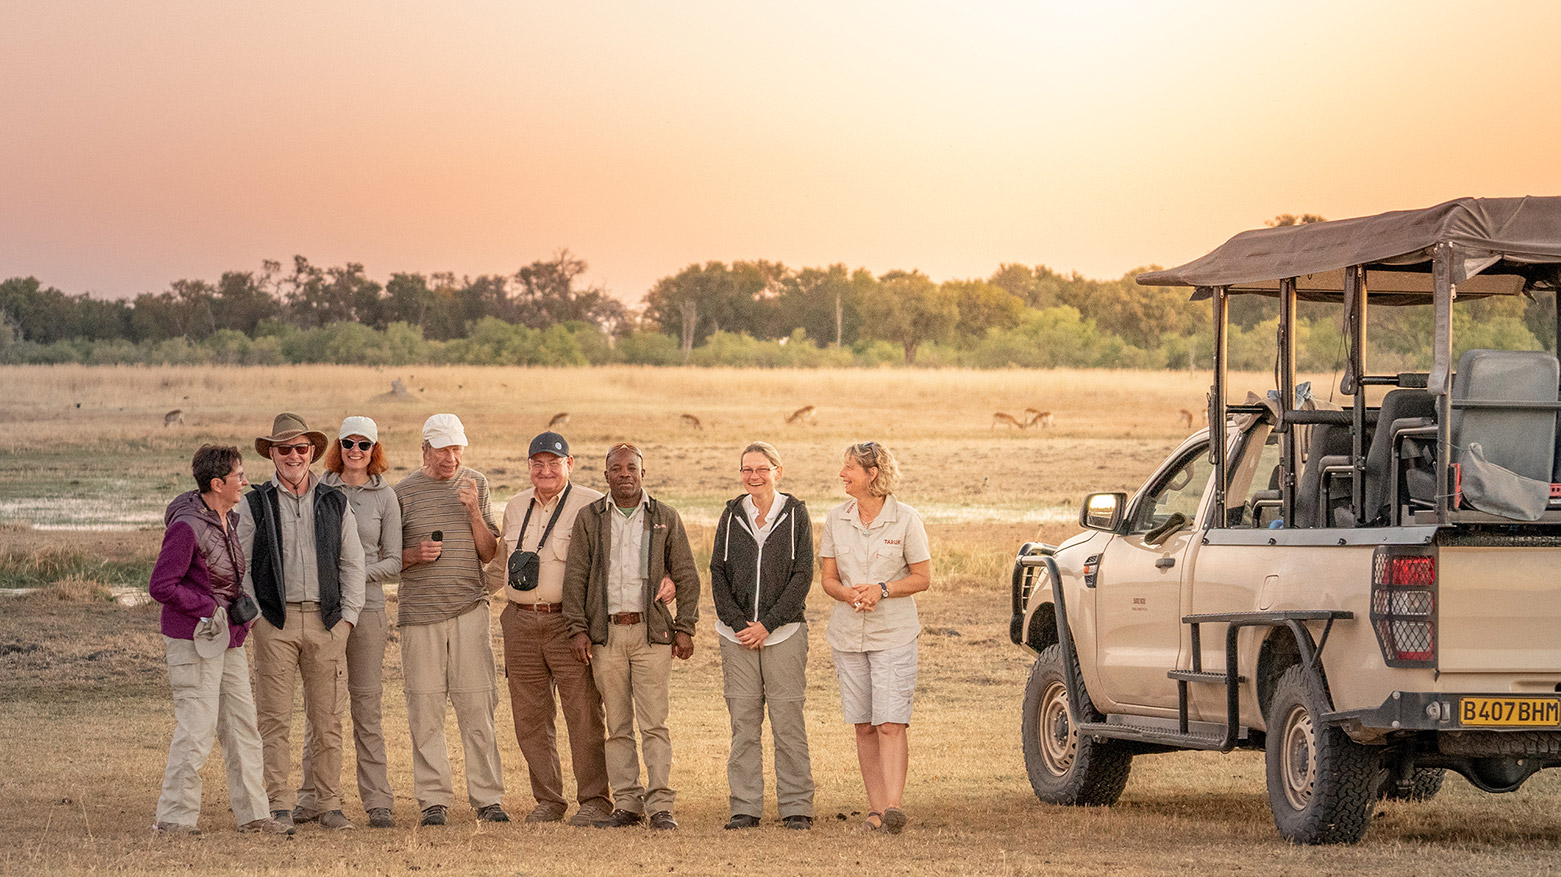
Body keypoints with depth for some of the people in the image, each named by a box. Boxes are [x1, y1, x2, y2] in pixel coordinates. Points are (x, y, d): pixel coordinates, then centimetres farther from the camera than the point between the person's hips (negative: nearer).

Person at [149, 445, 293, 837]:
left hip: (228, 641, 9)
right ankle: (174, 817, -2)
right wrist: (208, 608, -17)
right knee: (197, 728, -9)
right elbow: (161, 585, -18)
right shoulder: (186, 526, -17)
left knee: (242, 725, 10)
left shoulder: (228, 520, 10)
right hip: (194, 642, -9)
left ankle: (252, 813, 15)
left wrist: (241, 620, 14)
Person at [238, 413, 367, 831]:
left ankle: (327, 804, 7)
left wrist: (347, 618, 3)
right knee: (275, 718, -3)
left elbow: (353, 564, 12)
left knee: (327, 718, 2)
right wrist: (253, 617, -3)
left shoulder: (335, 504, 12)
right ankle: (280, 805, 0)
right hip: (274, 622, -2)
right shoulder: (254, 504, 6)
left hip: (325, 621, 2)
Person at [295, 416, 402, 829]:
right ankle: (311, 799, 8)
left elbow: (394, 562, 5)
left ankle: (377, 802, 2)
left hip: (366, 607, -1)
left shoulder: (385, 497, 6)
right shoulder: (319, 490, 8)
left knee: (367, 706, -1)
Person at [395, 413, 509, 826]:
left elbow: (488, 553, 9)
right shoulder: (403, 492, 5)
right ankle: (433, 799, 4)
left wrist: (474, 512, -6)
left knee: (477, 706, -3)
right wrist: (414, 555, -10)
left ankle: (487, 797, 1)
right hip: (419, 610, -1)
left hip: (469, 609, 1)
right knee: (425, 709, -2)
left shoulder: (476, 485, 10)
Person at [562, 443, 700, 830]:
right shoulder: (589, 518, 8)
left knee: (654, 723, -7)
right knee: (617, 726, 3)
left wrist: (685, 627, 0)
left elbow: (686, 576, 8)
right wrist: (577, 629, -1)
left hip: (651, 631, -1)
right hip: (605, 634, 1)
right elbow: (575, 576, 7)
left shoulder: (665, 518, 7)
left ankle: (661, 806, -6)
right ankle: (627, 805, 7)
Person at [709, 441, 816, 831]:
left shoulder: (795, 514, 2)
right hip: (737, 634, 3)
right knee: (743, 721, 2)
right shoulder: (732, 516, 9)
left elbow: (802, 576, -3)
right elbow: (718, 574, 7)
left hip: (783, 632, -2)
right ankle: (745, 807, 6)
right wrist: (737, 623, -5)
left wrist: (767, 624, -10)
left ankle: (796, 807, 1)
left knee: (787, 720, -4)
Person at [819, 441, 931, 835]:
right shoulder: (836, 519, 6)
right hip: (848, 635, 4)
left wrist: (882, 589, -17)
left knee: (891, 723, -13)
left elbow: (922, 578, -2)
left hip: (894, 634, -4)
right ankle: (875, 808, 9)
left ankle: (892, 805, -20)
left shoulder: (906, 519, -5)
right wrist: (848, 594, -13)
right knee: (864, 727, 5)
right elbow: (827, 577, 9)